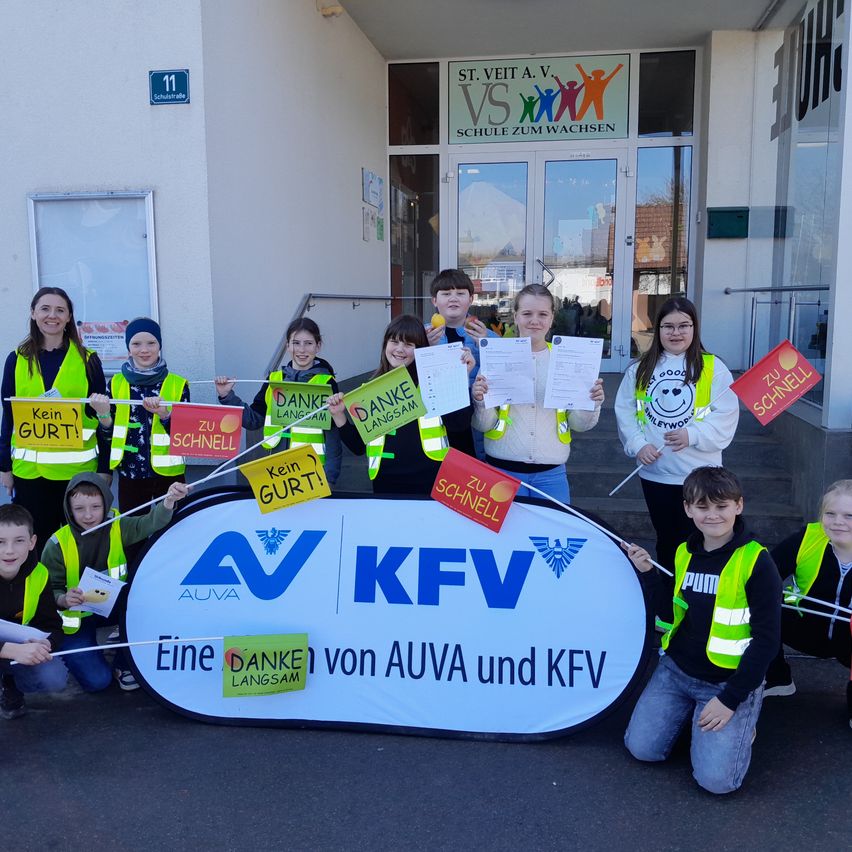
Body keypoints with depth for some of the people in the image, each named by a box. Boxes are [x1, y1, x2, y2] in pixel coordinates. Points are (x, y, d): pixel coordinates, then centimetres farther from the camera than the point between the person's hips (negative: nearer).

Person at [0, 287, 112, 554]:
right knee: (35, 542, 8)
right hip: (29, 470, 2)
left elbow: (102, 416, 4)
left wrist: (105, 467, 1)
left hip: (78, 468, -1)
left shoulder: (87, 359, 2)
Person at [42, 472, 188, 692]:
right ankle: (73, 652, 19)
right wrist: (63, 599, -32)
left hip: (113, 606, 3)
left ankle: (123, 664, -3)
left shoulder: (118, 527, -13)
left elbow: (149, 524, -31)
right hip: (77, 616, -3)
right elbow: (49, 590, -9)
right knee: (97, 680, -17)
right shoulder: (57, 544, -17)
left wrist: (168, 501, -51)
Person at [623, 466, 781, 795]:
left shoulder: (756, 562, -16)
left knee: (715, 778, -16)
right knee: (641, 748, -5)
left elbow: (766, 639, -15)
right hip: (676, 669, 5)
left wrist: (731, 698, -17)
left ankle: (741, 719, 13)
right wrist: (647, 573, -5)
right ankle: (690, 709, 20)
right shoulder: (684, 553, 2)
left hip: (730, 681, -5)